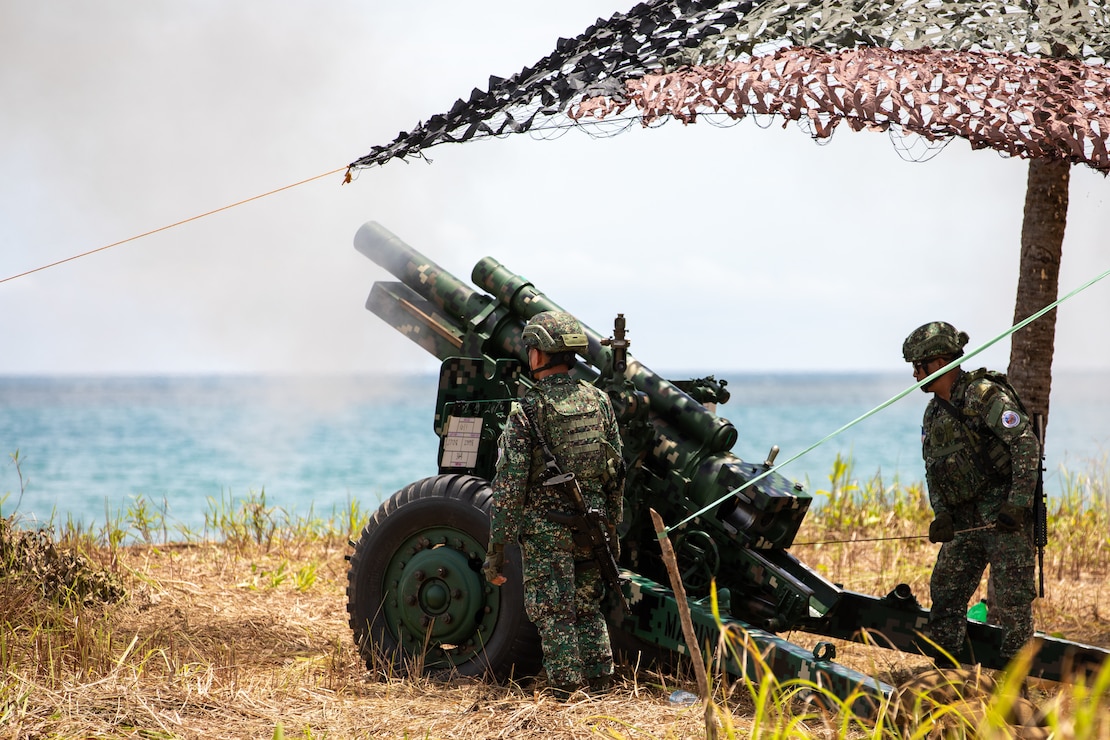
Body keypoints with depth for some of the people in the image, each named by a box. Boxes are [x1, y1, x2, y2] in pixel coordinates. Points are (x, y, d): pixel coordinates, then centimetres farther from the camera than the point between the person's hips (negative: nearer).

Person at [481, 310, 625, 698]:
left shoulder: (527, 410, -13)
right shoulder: (598, 400, 3)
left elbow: (509, 485, -14)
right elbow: (617, 471, 8)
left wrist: (495, 550, -8)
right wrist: (611, 526, 19)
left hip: (545, 530, -5)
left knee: (554, 615, 2)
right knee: (588, 608, 18)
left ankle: (565, 696, 3)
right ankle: (599, 682, 18)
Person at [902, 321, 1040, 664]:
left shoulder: (984, 395, -14)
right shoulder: (934, 412, 13)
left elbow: (1027, 444, -20)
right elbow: (933, 470, 16)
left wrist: (1018, 505, -25)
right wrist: (942, 515, -1)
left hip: (1007, 517, -9)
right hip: (966, 519, 9)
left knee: (1011, 601, -7)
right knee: (945, 593, 8)